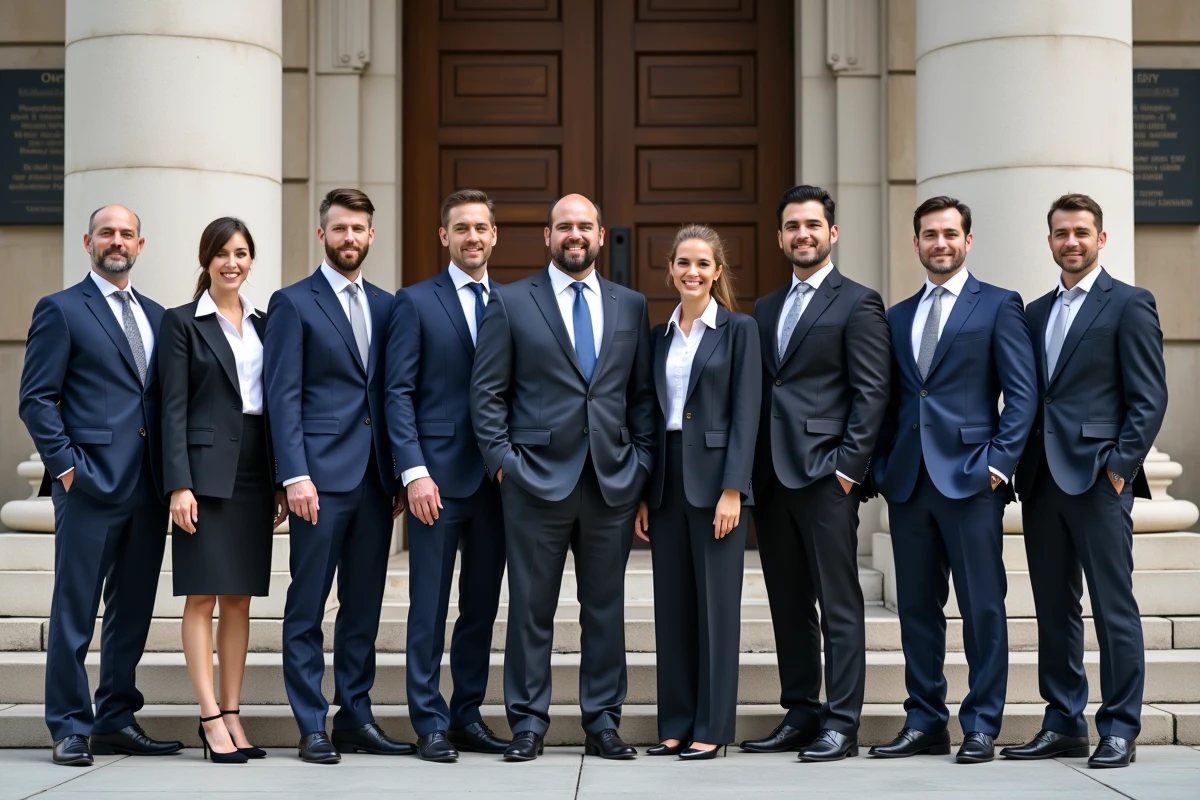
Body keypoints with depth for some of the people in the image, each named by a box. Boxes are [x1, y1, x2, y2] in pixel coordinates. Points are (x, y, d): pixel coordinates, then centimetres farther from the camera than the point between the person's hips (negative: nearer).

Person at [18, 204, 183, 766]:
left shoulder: (155, 315, 18)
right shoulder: (61, 310, 1)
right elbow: (36, 399, -4)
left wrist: (171, 471, 8)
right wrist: (66, 464, -11)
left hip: (148, 487, 6)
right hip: (91, 484, -6)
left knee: (133, 610, 10)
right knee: (75, 611, -1)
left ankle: (117, 721, 19)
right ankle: (70, 729, 6)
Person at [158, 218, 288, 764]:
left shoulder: (263, 324, 15)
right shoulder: (182, 323, 0)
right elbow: (174, 409, -6)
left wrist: (282, 482, 10)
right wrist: (179, 484, -14)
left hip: (255, 471, 5)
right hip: (207, 467, -5)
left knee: (240, 596, 6)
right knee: (203, 594, -5)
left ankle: (233, 715, 10)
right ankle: (211, 718, -3)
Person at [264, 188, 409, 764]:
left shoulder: (385, 306, 15)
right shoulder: (293, 304, 0)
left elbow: (392, 392, 15)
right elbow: (283, 396, -6)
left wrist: (400, 475, 9)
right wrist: (295, 476, -15)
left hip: (375, 479, 5)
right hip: (322, 477, -5)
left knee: (363, 607, 9)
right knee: (307, 608, -1)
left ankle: (356, 720, 16)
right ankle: (312, 728, 5)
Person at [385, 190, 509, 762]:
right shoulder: (416, 302, 1)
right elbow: (399, 393, -4)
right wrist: (414, 471, -14)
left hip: (498, 477, 4)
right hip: (438, 476, -4)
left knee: (482, 605, 9)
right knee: (429, 606, 0)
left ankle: (468, 715, 19)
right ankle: (430, 723, 8)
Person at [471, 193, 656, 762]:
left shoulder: (630, 306, 12)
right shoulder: (511, 303, 4)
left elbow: (643, 394, 12)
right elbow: (487, 391, 2)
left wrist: (642, 463, 4)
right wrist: (502, 460, -6)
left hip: (613, 481, 2)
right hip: (537, 479, -2)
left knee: (606, 607, 7)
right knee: (531, 607, 2)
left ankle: (603, 722, 16)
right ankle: (528, 722, 12)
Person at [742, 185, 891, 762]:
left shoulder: (857, 303, -1)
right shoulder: (765, 309, 19)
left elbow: (871, 392, -7)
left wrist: (848, 466, -13)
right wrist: (751, 470, 10)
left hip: (826, 475, -7)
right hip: (771, 475, 7)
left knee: (839, 605, -3)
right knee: (788, 605, 10)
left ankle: (841, 725, 0)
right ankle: (800, 715, 18)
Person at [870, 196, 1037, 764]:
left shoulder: (998, 306, 2)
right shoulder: (897, 317, 17)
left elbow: (1022, 394, -3)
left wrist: (999, 462, -11)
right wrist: (884, 466, 6)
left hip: (970, 477, -5)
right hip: (908, 481, 5)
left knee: (982, 606, -2)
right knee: (917, 606, 8)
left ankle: (981, 727, 6)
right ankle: (924, 723, 15)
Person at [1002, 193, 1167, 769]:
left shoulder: (1129, 304, 0)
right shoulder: (1037, 312, 18)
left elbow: (1149, 398, -6)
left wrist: (1120, 465, -13)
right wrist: (1022, 466, 8)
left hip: (1099, 479, -6)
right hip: (1042, 480, 6)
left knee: (1114, 608, -3)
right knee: (1054, 609, 9)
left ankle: (1119, 730, 3)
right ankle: (1063, 725, 16)